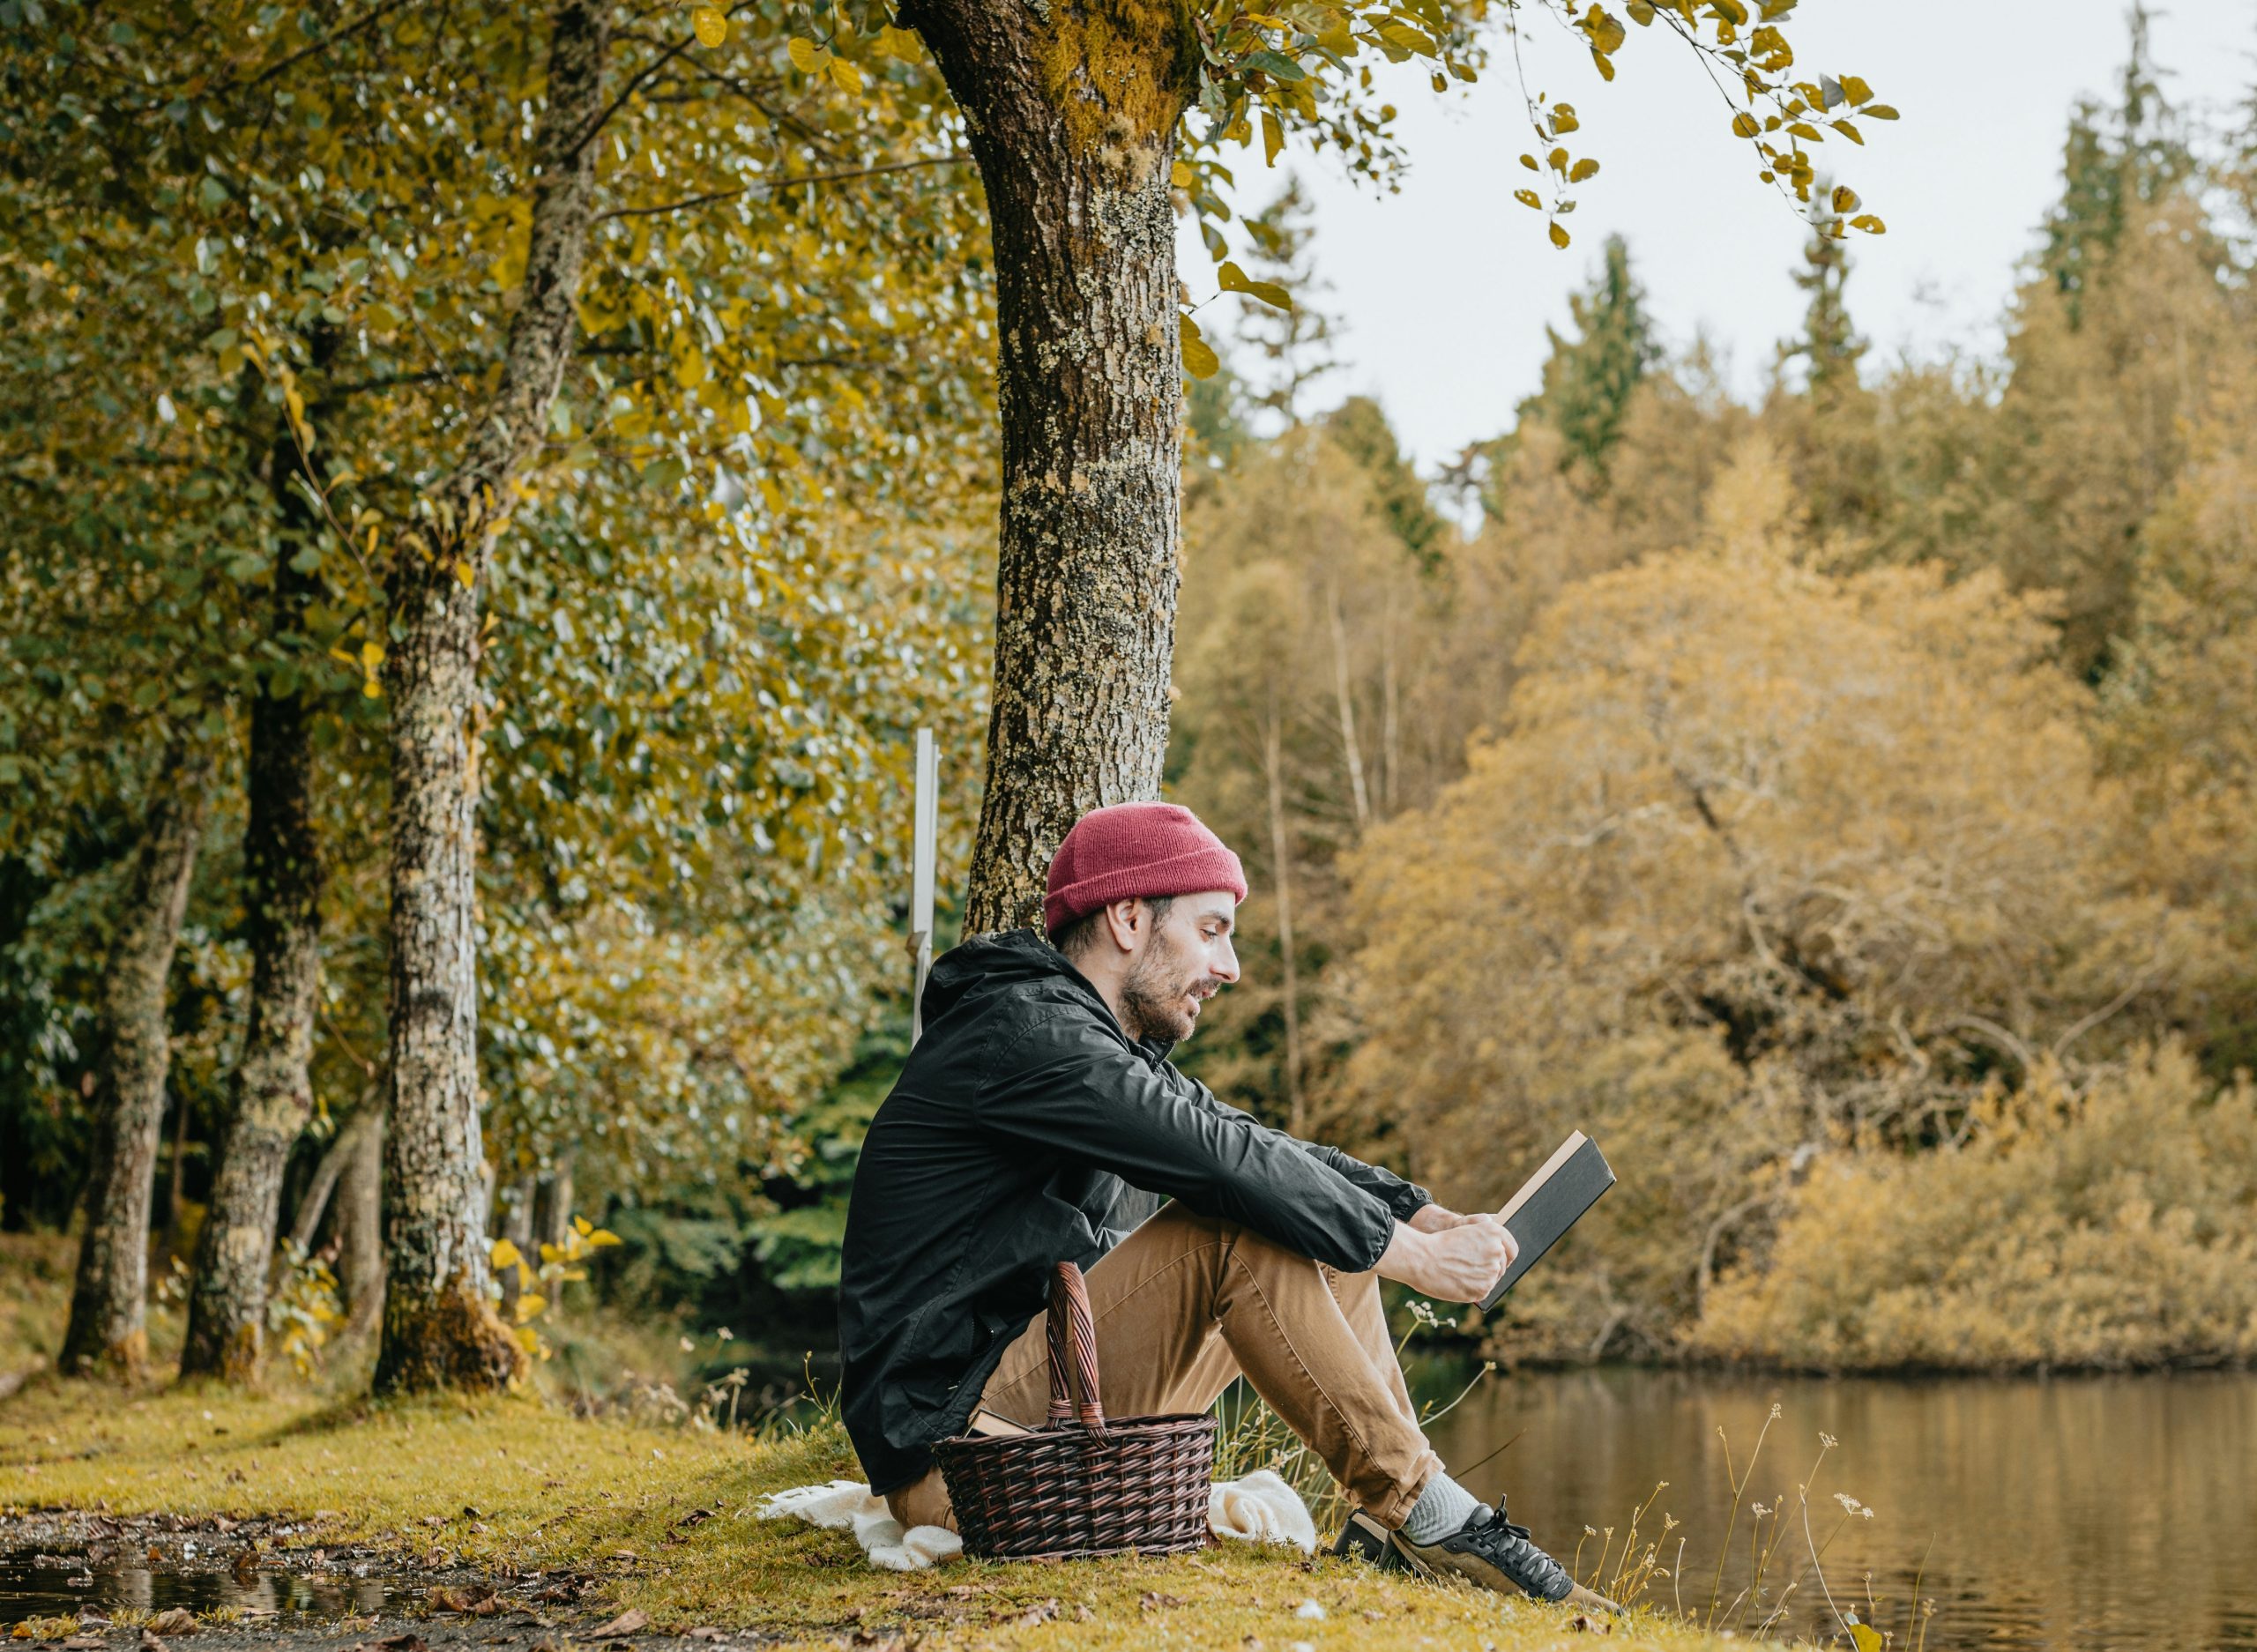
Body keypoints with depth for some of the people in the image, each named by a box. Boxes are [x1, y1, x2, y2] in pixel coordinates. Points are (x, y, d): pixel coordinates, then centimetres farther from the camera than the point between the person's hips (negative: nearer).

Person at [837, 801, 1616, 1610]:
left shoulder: (1116, 1048, 16)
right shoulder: (1025, 1035, -16)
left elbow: (1265, 1147, 12)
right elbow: (1226, 1161, -21)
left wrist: (1424, 1215, -3)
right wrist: (1413, 1255, -14)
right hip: (946, 1436, -10)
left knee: (1322, 1243, 9)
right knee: (1241, 1230, -22)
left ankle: (1413, 1522, 2)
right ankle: (1425, 1515, -15)